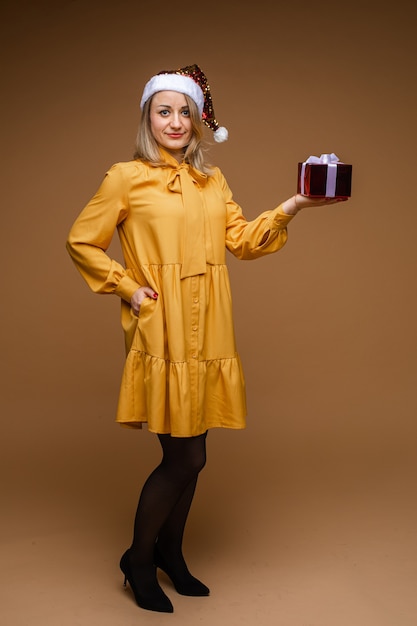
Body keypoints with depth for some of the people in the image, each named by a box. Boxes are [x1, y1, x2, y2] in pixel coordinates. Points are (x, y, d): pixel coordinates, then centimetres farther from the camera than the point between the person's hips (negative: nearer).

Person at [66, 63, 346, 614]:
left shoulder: (212, 181, 15)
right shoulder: (127, 177, 0)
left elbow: (244, 240, 6)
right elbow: (81, 242, 2)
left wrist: (291, 208, -5)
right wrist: (126, 287, -6)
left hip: (208, 332, 5)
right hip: (162, 331, -5)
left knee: (189, 454, 12)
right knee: (185, 457, -4)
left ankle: (170, 553, 33)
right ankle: (138, 558, 19)